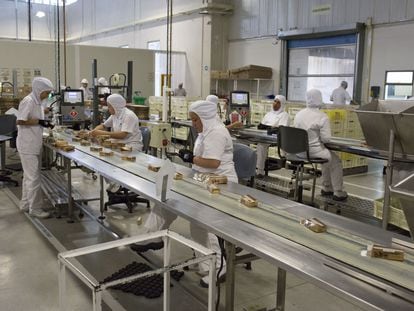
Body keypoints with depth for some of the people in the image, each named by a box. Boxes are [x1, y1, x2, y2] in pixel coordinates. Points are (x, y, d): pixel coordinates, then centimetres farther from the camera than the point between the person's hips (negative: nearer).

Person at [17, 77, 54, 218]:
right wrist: (39, 121, -21)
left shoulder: (37, 102, 11)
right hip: (28, 145, -10)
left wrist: (44, 122, 3)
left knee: (29, 175, 17)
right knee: (34, 177, -5)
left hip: (34, 145, 10)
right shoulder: (28, 101, -17)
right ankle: (35, 209, 4)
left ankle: (25, 204, 29)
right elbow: (20, 121, -22)